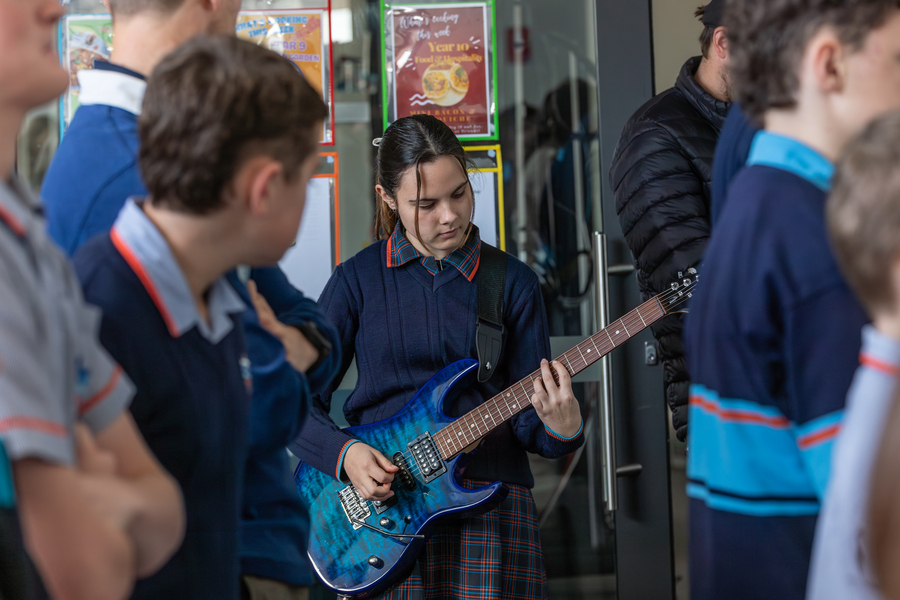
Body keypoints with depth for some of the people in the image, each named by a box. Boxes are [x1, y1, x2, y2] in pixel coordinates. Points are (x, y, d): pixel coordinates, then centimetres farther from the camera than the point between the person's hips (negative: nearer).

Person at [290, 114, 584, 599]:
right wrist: (344, 453, -12)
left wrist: (559, 427, -16)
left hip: (490, 502, 1)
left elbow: (526, 419, 6)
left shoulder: (512, 282, 6)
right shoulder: (358, 280, 4)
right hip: (380, 501, -1)